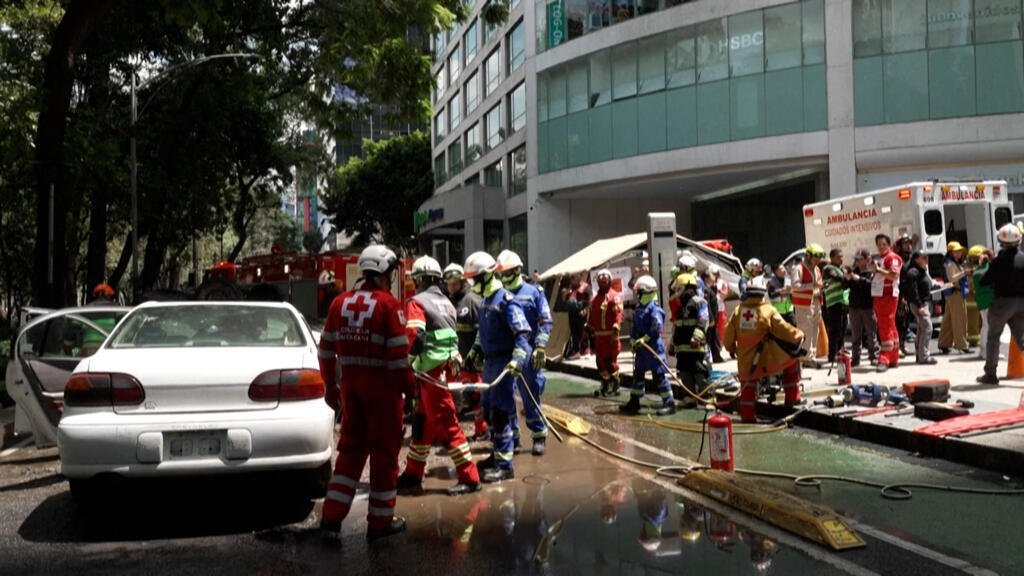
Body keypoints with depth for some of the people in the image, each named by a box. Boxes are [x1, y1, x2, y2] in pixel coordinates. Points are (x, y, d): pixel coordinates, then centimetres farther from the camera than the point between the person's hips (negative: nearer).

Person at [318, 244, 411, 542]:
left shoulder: (340, 303, 7)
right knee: (384, 451, 6)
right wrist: (408, 386, -5)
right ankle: (381, 521, 14)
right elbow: (399, 353, -15)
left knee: (351, 447, 15)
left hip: (350, 383, 6)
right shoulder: (389, 305, -11)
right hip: (382, 386, -6)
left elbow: (326, 348, 10)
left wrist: (331, 386, 18)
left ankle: (332, 516, 12)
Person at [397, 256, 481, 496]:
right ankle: (412, 476, 23)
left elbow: (415, 337, -21)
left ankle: (469, 478, -1)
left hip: (432, 372, -8)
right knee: (422, 423, 15)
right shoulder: (446, 302, 16)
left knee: (446, 425, -4)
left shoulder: (416, 302, -9)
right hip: (448, 366, 8)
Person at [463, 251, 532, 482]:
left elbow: (522, 332, -20)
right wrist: (474, 351, 22)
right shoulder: (486, 300, 13)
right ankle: (497, 453, 31)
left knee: (500, 413, -9)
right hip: (490, 361, 9)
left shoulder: (505, 299, -15)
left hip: (503, 363, -9)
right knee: (489, 409, 16)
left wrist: (517, 359, -29)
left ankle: (504, 465, -4)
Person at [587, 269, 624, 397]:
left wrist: (615, 331, -23)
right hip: (598, 335, 7)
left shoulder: (614, 296, -6)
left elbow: (618, 315, -15)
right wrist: (590, 333, 17)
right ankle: (605, 386, 19)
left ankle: (614, 386, 2)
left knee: (611, 361, -5)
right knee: (601, 362, 10)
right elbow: (590, 317, 19)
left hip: (610, 335, -7)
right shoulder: (594, 299, 16)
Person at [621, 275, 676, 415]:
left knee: (658, 375, -8)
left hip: (653, 346, -9)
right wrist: (633, 340, 6)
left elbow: (657, 327, -26)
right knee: (638, 374, 16)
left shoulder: (654, 309, -15)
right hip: (641, 347, 9)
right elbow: (635, 327, 19)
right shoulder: (639, 308, 13)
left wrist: (644, 339, -26)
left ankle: (670, 403, -2)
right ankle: (634, 402, 27)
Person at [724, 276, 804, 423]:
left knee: (748, 385, 28)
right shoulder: (768, 311, -12)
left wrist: (731, 348, 26)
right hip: (766, 361, -4)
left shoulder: (738, 311, 1)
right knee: (792, 360, 18)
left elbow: (729, 334, 7)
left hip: (745, 363, 4)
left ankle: (747, 416, 25)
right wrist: (799, 335, 10)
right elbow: (784, 330, -10)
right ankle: (792, 398, 21)